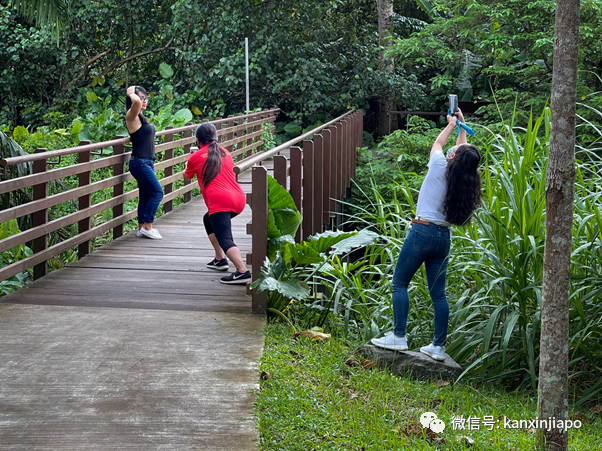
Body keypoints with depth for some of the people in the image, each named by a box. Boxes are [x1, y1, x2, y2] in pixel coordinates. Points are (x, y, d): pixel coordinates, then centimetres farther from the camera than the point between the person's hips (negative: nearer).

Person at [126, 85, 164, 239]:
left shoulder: (140, 116, 12)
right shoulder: (132, 116, -15)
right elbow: (136, 102, -35)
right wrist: (131, 94, -18)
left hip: (147, 162, 9)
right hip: (140, 162, -9)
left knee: (146, 196, 11)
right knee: (157, 192, -8)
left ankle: (142, 228, 17)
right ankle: (147, 227, -4)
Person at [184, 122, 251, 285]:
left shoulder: (196, 157, 8)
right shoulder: (225, 153, 21)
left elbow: (187, 175, 28)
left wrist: (187, 165, 51)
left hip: (219, 201, -7)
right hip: (239, 199, 7)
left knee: (225, 240, -16)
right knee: (208, 220, 31)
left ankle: (242, 271, -36)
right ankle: (220, 260, 30)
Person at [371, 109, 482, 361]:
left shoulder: (440, 167, -9)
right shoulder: (467, 179, 5)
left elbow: (438, 143, 13)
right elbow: (465, 151, 25)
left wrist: (451, 124, 30)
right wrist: (461, 125, 37)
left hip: (423, 231, -6)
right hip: (444, 237, 6)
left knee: (400, 283, 4)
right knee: (438, 293, 8)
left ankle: (399, 337, -1)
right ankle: (438, 346, 8)